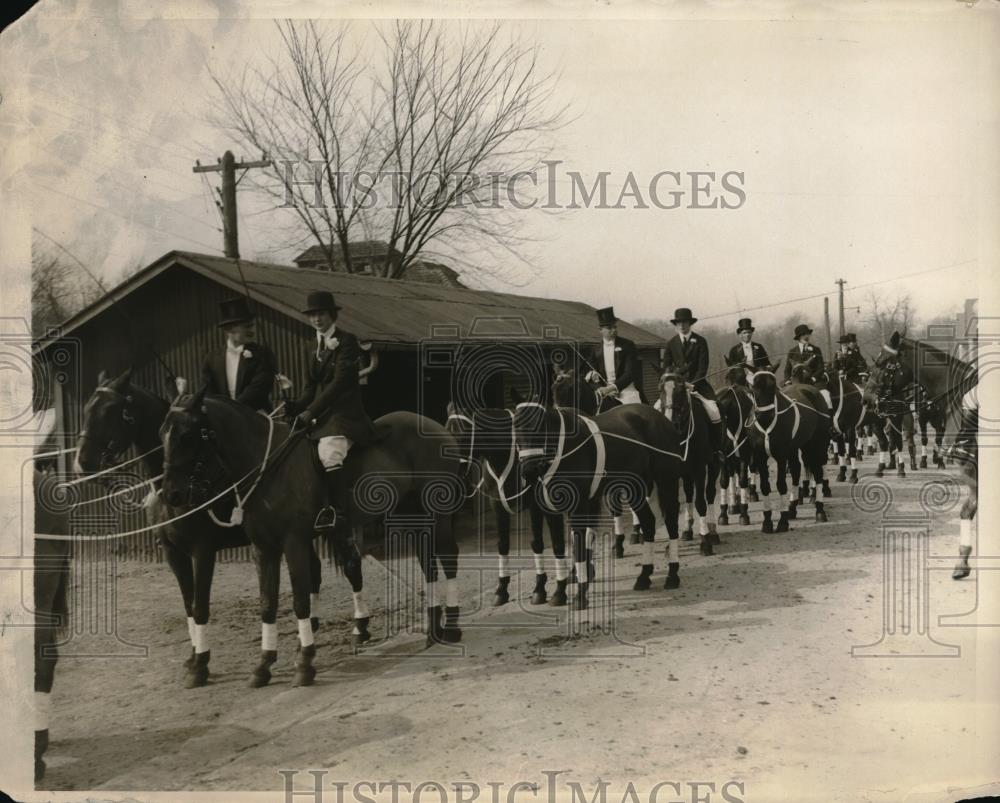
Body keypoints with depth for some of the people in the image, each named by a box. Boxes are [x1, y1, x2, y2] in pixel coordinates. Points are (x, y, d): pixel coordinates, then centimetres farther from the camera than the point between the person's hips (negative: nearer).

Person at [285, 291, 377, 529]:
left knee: (329, 452, -31)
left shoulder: (346, 341, -6)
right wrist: (294, 407, -4)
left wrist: (311, 411, -21)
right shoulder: (314, 347, 18)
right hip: (321, 414, 9)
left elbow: (339, 382, -16)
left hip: (345, 412, -8)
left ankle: (336, 509, -25)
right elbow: (311, 386, 17)